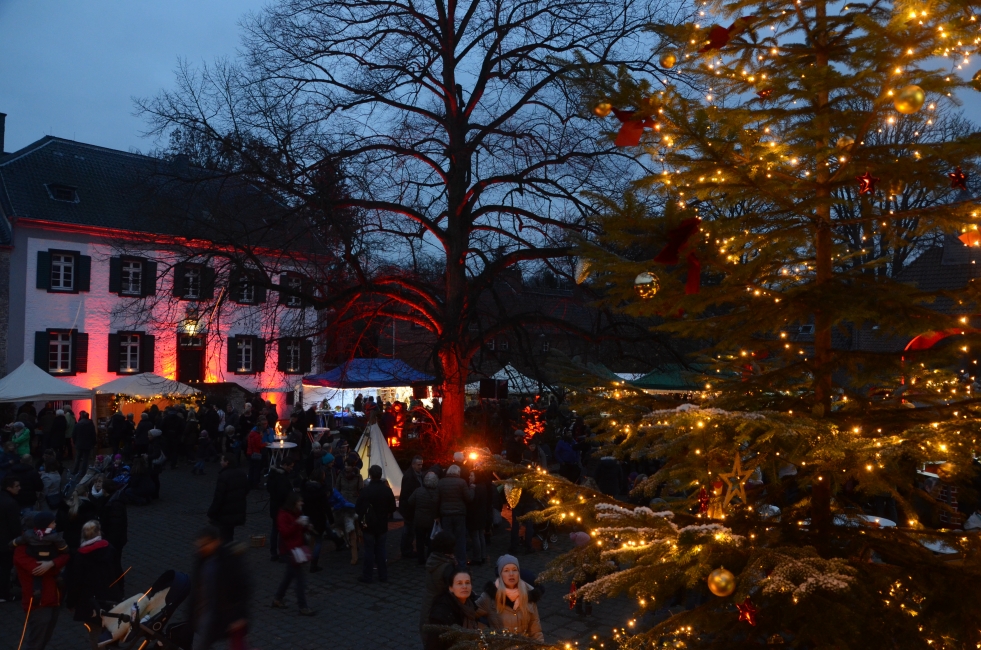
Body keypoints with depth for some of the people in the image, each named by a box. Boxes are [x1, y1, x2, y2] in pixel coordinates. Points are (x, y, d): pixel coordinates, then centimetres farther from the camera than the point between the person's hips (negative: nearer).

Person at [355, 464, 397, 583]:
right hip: (382, 524, 4)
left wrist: (362, 517, 6)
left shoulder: (366, 490, -17)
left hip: (369, 524, -3)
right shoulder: (387, 490, -5)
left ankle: (368, 576, 10)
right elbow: (392, 508, 1)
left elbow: (358, 508, -13)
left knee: (369, 550, 5)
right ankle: (383, 576, 15)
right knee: (381, 549, 11)